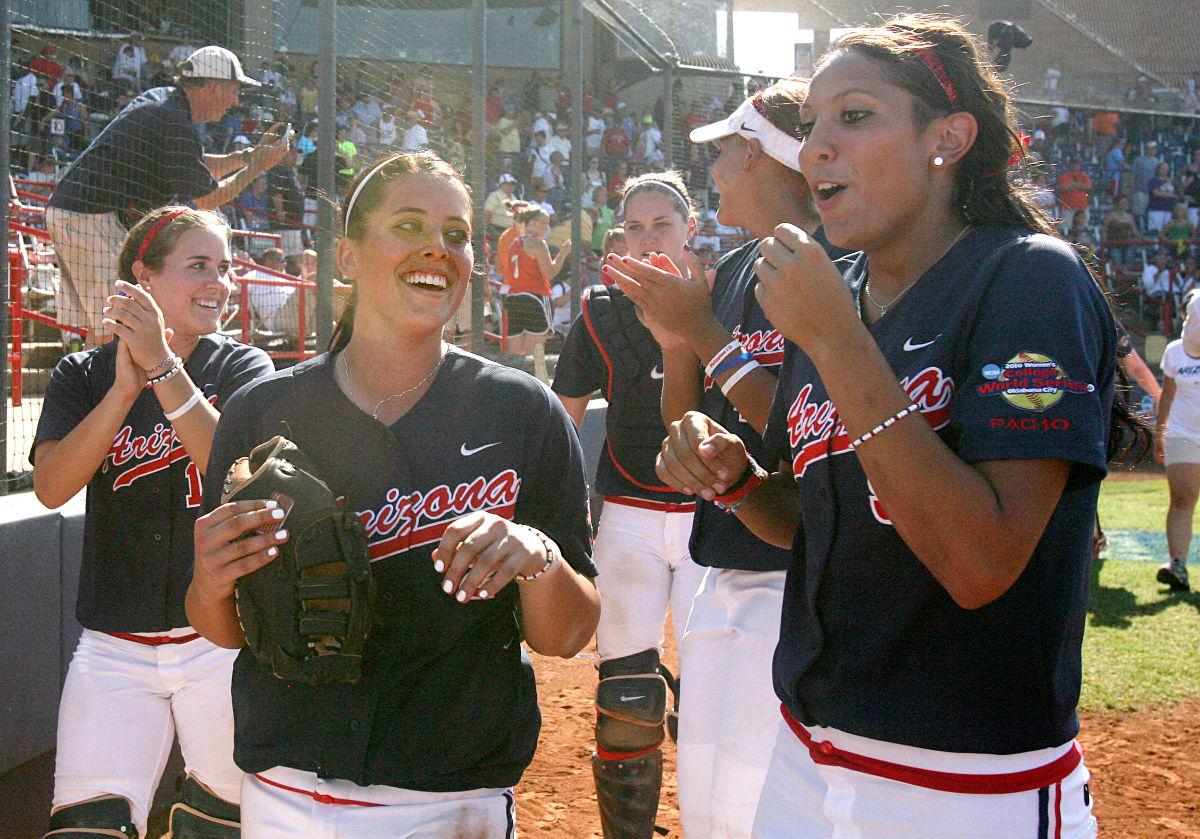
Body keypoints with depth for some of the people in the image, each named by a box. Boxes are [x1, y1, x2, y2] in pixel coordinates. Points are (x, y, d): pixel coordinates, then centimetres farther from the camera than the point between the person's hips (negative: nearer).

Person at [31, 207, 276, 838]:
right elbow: (51, 487, -11)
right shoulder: (82, 376, 5)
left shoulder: (241, 367, 2)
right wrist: (124, 389, -22)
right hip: (113, 645, 1)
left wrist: (163, 367, -24)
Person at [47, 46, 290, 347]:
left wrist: (248, 155, 16)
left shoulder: (158, 98, 15)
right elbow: (207, 198, -11)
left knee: (99, 331, 11)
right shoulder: (176, 125, -16)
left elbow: (194, 167, 26)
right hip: (91, 218, -10)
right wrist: (257, 166, -2)